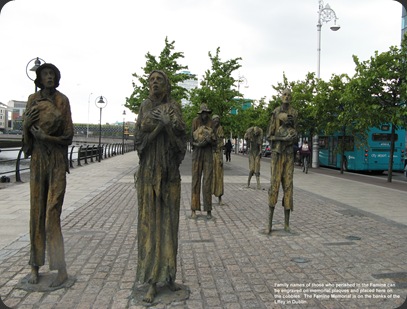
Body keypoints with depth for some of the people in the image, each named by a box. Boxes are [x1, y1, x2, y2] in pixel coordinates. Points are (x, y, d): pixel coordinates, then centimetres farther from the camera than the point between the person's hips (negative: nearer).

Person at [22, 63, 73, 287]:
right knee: (36, 211, 6)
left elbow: (69, 134, -3)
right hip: (38, 158, 4)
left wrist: (46, 137, -16)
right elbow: (26, 130, 10)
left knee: (52, 212, -8)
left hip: (57, 159, -4)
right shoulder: (32, 99, 9)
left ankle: (61, 269, -1)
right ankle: (35, 266, 15)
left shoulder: (62, 100, -1)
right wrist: (28, 121, -11)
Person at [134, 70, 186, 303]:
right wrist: (159, 124, -17)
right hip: (149, 170, 0)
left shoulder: (174, 108, 5)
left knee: (168, 221, 4)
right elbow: (140, 138, -4)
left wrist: (167, 124, -20)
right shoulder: (145, 107, 8)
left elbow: (181, 140, -5)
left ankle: (168, 274, 18)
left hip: (169, 171, 0)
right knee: (150, 222, 0)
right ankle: (152, 281, 6)